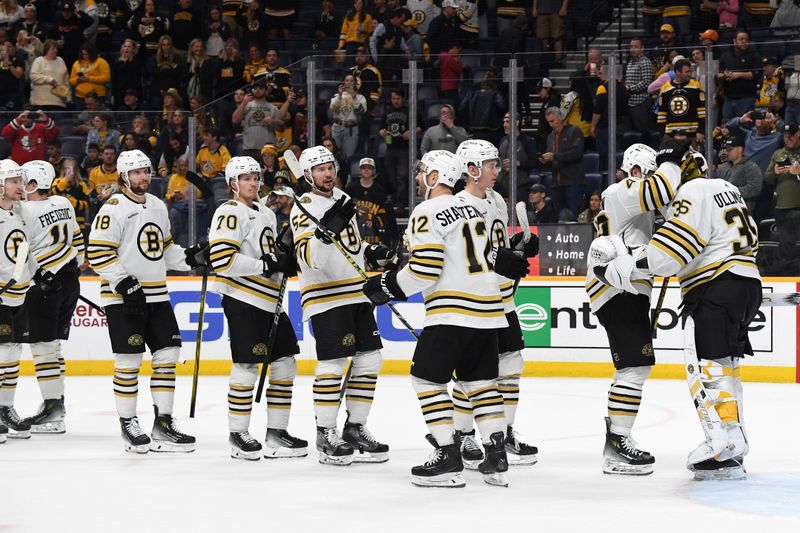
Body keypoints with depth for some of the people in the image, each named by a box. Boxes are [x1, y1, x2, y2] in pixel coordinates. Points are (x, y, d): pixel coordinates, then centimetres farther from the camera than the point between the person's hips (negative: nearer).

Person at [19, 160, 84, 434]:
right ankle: (56, 402, 18)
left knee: (43, 346, -5)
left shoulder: (27, 211, -14)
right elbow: (77, 238, 18)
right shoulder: (63, 204, 9)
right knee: (54, 344, 14)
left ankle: (53, 407, -8)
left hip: (44, 284, -8)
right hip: (70, 282, 8)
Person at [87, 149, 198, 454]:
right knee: (129, 361, -4)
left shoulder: (158, 206, 13)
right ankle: (128, 425, 6)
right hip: (122, 298, -7)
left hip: (156, 296, 7)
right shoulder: (113, 209, -11)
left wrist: (189, 257, 7)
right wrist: (125, 284, -21)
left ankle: (163, 422, 13)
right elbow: (98, 253, -16)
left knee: (168, 354, 5)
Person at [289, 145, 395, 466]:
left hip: (356, 293, 8)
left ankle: (355, 428, 18)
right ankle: (325, 434, 0)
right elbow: (310, 257, -23)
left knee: (369, 361, 7)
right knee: (331, 364, -9)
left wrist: (374, 254, 12)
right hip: (325, 297, -8)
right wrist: (327, 231, -36)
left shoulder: (343, 200, 15)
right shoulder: (304, 208, -10)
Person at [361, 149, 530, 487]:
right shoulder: (471, 208, 17)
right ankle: (497, 458, 10)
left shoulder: (427, 214, -9)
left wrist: (388, 286, -5)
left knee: (427, 379, -1)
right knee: (480, 380, 14)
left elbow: (424, 271, -16)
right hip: (487, 308, 8)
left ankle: (448, 459, -5)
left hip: (453, 310, -8)